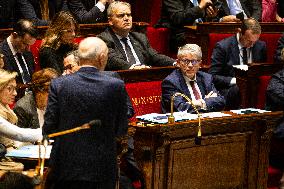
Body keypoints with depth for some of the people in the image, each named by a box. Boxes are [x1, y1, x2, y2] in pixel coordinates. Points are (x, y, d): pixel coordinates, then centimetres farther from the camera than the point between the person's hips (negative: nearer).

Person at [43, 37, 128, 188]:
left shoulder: (58, 84, -6)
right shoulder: (116, 85, -8)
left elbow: (48, 129, -4)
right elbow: (121, 130, 0)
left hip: (66, 166, 1)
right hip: (102, 168, -1)